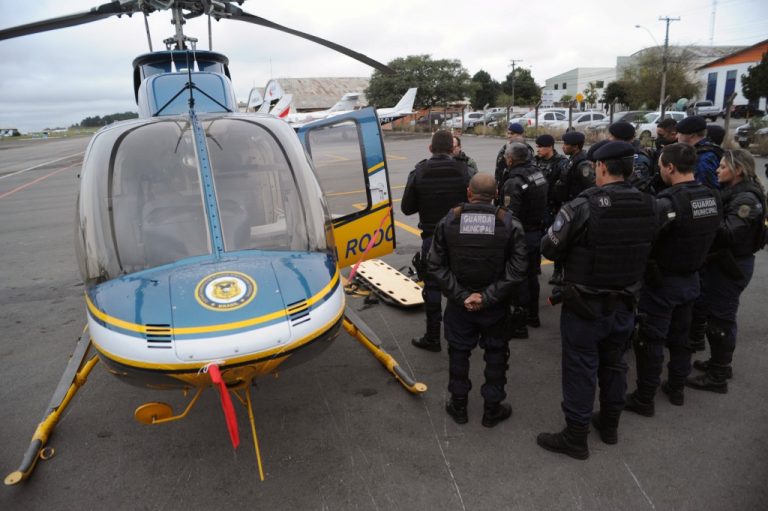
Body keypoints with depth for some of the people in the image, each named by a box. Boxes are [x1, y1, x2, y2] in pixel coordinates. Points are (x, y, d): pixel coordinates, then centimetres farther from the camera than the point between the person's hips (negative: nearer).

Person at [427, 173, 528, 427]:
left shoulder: (449, 221, -9)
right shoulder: (510, 224, -11)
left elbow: (436, 265, -11)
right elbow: (517, 271, -16)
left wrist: (462, 295, -12)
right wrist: (487, 297, -15)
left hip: (459, 304, 1)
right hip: (495, 306, -1)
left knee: (459, 351, 18)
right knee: (496, 353, 17)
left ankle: (458, 405, 32)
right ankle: (492, 409, 29)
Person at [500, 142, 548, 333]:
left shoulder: (514, 182, -22)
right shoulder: (538, 172, 2)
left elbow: (510, 215, -24)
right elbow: (543, 203, 7)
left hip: (522, 236, -8)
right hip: (538, 232, 8)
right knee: (532, 276, 21)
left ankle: (519, 324, 9)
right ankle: (532, 315, 36)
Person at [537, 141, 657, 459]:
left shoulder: (583, 206, -23)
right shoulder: (649, 206, -6)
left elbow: (549, 249, -15)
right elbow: (644, 251, 6)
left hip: (585, 305, -5)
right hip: (624, 303, 6)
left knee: (580, 370, 7)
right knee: (614, 364, 21)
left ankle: (575, 438, 19)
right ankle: (610, 424, 39)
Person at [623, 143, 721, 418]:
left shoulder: (668, 202, -26)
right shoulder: (713, 197, -1)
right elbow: (704, 235, 9)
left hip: (662, 282, -7)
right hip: (691, 278, 7)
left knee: (650, 341, 5)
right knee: (680, 336, 21)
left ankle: (644, 399, 15)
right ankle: (676, 388, 36)